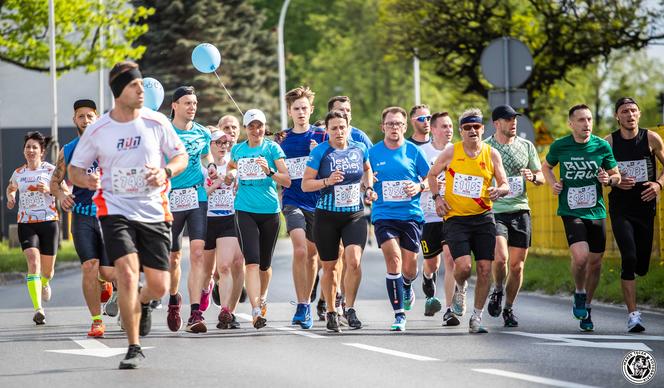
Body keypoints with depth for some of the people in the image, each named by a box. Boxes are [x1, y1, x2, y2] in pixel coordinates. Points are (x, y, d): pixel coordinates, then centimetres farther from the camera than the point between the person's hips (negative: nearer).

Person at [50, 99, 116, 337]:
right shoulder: (68, 151, 11)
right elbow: (54, 181, 20)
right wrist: (60, 195, -1)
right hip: (83, 217, 1)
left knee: (108, 272, -7)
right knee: (89, 267, -13)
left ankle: (106, 284, 33)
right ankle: (96, 321, -2)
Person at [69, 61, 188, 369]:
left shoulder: (156, 122, -1)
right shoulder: (97, 130, -2)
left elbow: (181, 156, 9)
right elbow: (74, 170, 7)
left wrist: (166, 171, -13)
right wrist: (86, 180, -17)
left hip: (154, 213, 2)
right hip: (115, 210, -2)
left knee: (159, 286, 0)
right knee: (127, 273, -21)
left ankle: (143, 302, 40)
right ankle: (133, 348, -9)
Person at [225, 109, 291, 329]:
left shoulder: (273, 148, 0)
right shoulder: (237, 150, 8)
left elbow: (287, 181, -5)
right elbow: (232, 167, 30)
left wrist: (269, 171, -22)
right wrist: (229, 175, 7)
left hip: (270, 211, 0)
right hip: (245, 210, 0)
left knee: (265, 263, 13)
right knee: (252, 261, -15)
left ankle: (262, 298, 41)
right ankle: (256, 311, -22)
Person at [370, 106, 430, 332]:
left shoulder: (413, 151, 3)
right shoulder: (373, 153, 4)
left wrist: (419, 187, -11)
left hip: (411, 214, 1)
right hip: (383, 214, -1)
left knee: (409, 266, 6)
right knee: (393, 260, -16)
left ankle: (407, 287, 44)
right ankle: (399, 314, -13)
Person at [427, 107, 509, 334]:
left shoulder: (492, 154, 2)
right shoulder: (451, 153, -1)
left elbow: (505, 185, 6)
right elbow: (432, 175, 14)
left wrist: (499, 190, -17)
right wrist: (437, 197, 0)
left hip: (483, 218, 2)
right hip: (455, 219, -2)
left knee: (485, 269, -3)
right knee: (463, 266, -17)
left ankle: (477, 317, 10)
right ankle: (460, 289, 19)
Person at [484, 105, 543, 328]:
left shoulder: (526, 146, 9)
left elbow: (541, 178, 15)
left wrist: (532, 177, -7)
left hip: (520, 210, 3)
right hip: (494, 210, -3)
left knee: (517, 265, 4)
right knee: (500, 257, -20)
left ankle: (508, 308, 20)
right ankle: (497, 292, 9)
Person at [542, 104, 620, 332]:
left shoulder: (602, 146, -1)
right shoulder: (559, 146, -3)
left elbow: (617, 176, 9)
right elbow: (546, 166, 18)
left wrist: (609, 180, -13)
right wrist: (553, 183, -1)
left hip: (596, 211, 2)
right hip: (571, 210, -2)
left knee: (595, 261, 7)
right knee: (580, 256, -21)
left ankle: (586, 308, 27)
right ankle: (579, 294, 7)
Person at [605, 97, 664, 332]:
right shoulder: (608, 142, -2)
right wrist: (615, 182, -13)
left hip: (645, 207, 2)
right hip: (620, 209, -2)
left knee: (642, 266, 6)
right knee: (629, 258, -18)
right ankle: (633, 315, -16)